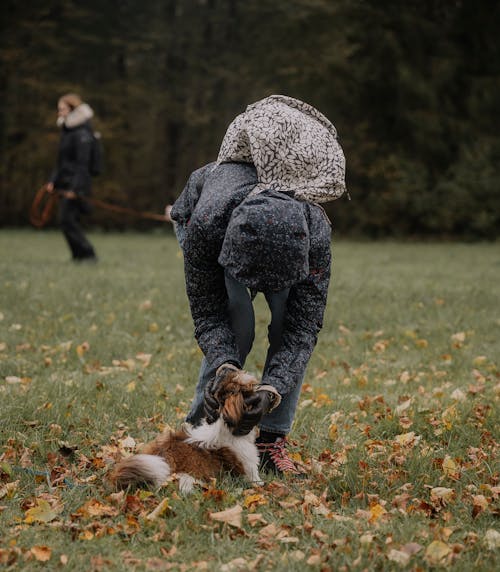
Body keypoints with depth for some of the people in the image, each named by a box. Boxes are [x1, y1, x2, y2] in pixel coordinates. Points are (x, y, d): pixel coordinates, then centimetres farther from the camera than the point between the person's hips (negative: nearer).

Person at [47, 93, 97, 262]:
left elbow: (82, 164, -18)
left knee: (67, 219, -12)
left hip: (76, 184, -10)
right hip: (66, 184, 10)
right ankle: (80, 254, 15)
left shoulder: (82, 134, -14)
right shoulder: (67, 131, 16)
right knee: (69, 221, 10)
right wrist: (53, 180, 15)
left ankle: (87, 254, -7)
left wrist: (75, 188, -22)